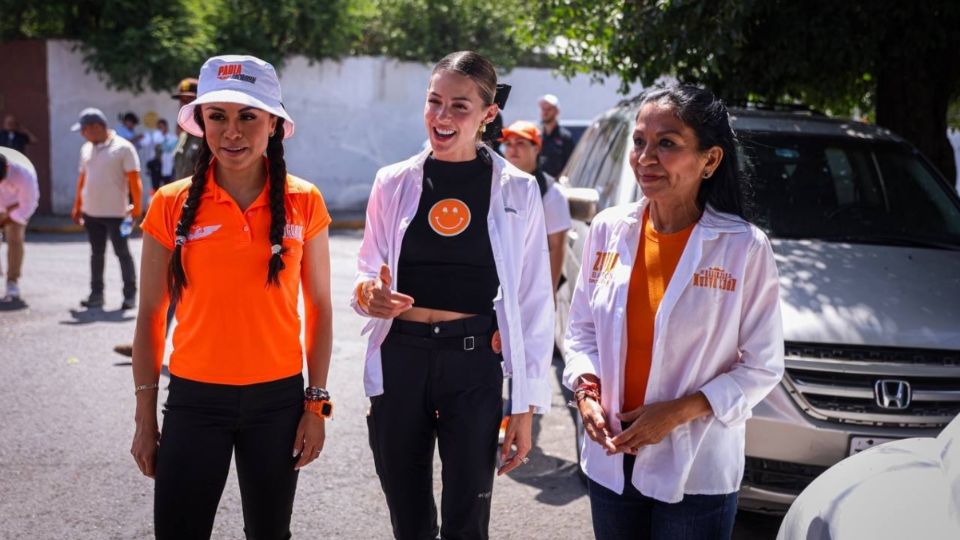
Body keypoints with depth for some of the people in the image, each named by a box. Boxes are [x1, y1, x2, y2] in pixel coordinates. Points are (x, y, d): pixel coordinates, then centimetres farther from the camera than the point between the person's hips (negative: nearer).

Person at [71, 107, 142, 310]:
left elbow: (134, 180, -12)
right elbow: (82, 178, 18)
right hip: (91, 212, 6)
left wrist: (136, 208, -16)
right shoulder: (86, 149, 12)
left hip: (115, 212, -6)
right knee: (96, 253, 11)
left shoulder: (123, 148, -9)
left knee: (122, 253, 1)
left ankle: (130, 295, 8)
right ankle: (96, 294, 18)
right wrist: (77, 206, 17)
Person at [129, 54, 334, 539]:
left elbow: (318, 308, 4)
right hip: (195, 400, -1)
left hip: (278, 398, 1)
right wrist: (145, 416, 2)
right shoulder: (172, 205, -5)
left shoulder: (303, 202, -3)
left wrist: (316, 403, 1)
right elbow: (151, 316, 1)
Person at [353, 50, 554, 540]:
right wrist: (368, 294, -13)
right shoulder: (394, 182, 3)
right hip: (399, 358, 2)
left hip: (474, 364, -2)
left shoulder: (516, 191, -2)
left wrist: (526, 405, -2)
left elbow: (533, 301, 0)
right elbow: (368, 273, 13)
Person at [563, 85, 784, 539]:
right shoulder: (608, 229, -1)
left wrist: (681, 411, -17)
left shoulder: (744, 247, -11)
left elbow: (762, 367, -7)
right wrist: (586, 388, -8)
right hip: (611, 458, 3)